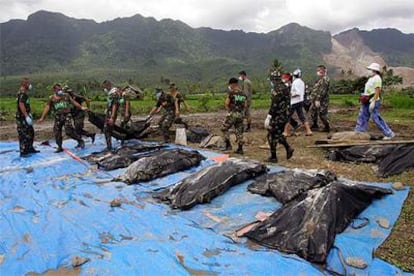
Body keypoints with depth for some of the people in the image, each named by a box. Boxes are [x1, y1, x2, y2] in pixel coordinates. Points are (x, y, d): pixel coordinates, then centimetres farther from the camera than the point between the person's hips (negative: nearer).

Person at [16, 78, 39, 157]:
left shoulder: (24, 93, 16)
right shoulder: (22, 93, -16)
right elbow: (21, 104, -27)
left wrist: (29, 114, 23)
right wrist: (26, 116, -28)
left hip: (25, 116, 11)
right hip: (22, 117, -11)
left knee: (31, 132, 18)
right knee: (23, 135, -6)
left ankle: (29, 148, 29)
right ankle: (23, 152, -1)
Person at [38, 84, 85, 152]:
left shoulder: (66, 96, 9)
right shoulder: (51, 98, 8)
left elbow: (74, 102, 14)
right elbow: (47, 108, 5)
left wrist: (81, 108, 9)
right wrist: (42, 117, 1)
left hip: (67, 115, -2)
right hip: (58, 116, 2)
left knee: (68, 131, -15)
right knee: (57, 132, 1)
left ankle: (80, 140, 2)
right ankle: (59, 147, 15)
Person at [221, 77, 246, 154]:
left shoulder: (231, 93, -8)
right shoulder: (243, 94, 9)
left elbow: (226, 103, -8)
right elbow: (245, 105, 11)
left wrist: (229, 110, 6)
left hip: (232, 114, -5)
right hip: (241, 115, 6)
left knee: (224, 128, 9)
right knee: (239, 131, 10)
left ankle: (228, 145, 3)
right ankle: (240, 149, 11)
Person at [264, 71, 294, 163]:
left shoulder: (277, 90, -19)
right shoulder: (285, 87, 10)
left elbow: (274, 105, -24)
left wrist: (268, 118, -23)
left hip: (277, 117, -9)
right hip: (284, 115, 9)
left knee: (272, 136, 1)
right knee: (278, 134, 22)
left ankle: (273, 157, 8)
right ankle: (288, 148, 17)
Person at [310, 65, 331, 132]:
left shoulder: (324, 79, -16)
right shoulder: (320, 79, 17)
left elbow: (322, 90, -24)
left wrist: (318, 100, -28)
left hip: (322, 100, -11)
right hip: (316, 99, 11)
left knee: (322, 114, -6)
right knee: (313, 111, 16)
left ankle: (327, 127, 7)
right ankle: (314, 125, 27)